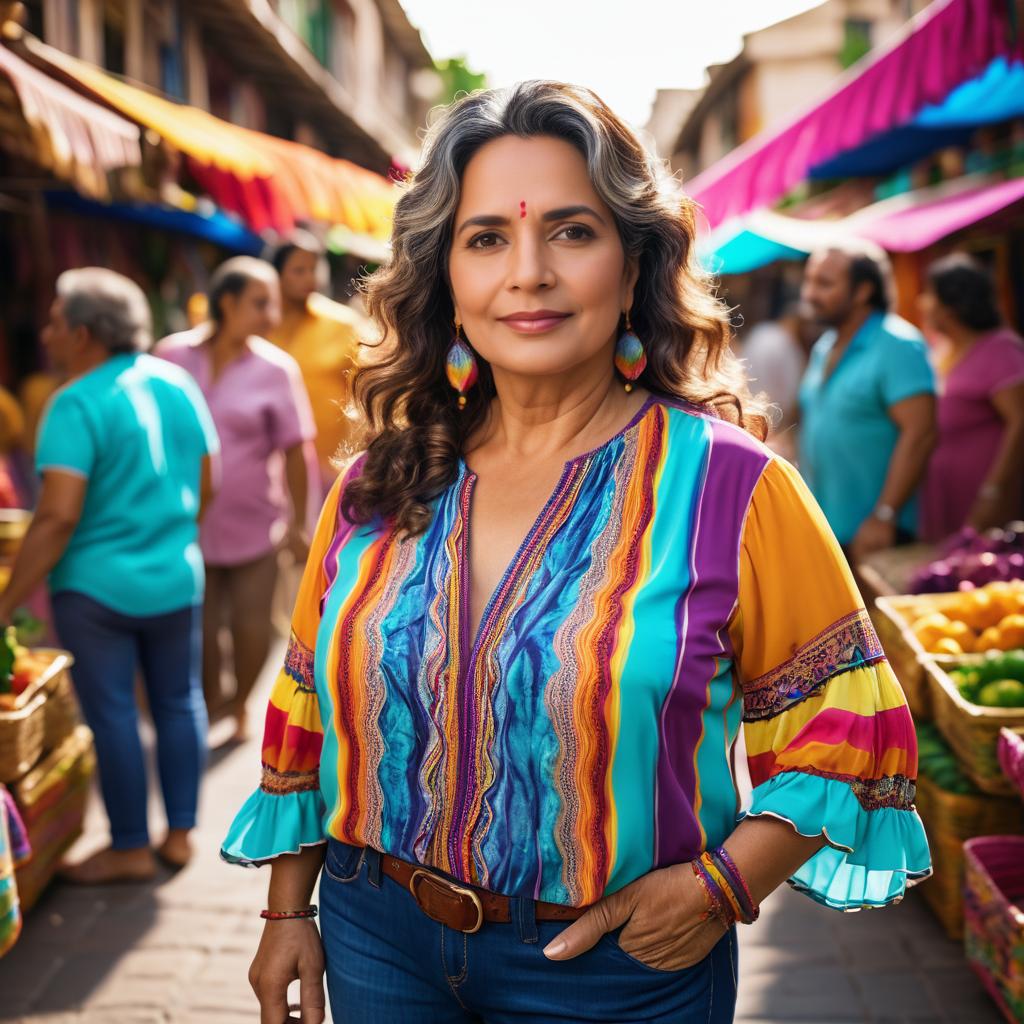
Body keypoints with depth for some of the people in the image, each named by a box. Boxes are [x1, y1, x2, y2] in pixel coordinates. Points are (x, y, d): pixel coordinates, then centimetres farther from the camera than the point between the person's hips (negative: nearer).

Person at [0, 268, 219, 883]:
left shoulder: (77, 404, -16)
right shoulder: (178, 384, 2)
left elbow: (59, 517, -22)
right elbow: (206, 488, 10)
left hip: (96, 585, -5)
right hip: (176, 578, 6)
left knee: (113, 714, 7)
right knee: (179, 702, 15)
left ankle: (131, 849, 18)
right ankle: (181, 833, 25)